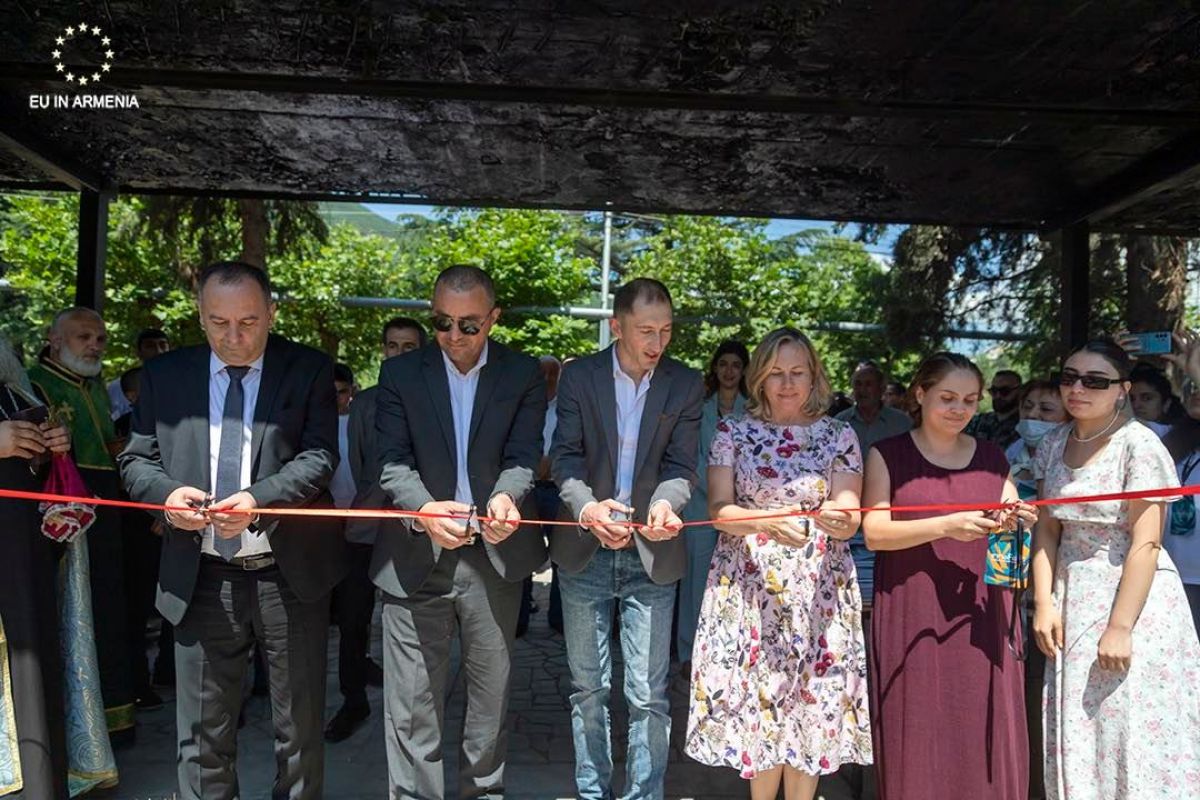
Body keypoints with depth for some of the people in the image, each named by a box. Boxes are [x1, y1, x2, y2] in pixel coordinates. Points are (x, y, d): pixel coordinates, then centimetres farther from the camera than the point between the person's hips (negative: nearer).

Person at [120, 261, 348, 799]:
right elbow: (136, 459, 8)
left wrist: (260, 499, -26)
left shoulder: (310, 371, -2)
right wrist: (166, 492, -14)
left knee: (299, 729, 13)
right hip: (201, 578, 2)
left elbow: (319, 457, -9)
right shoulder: (164, 375, 6)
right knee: (202, 736, 12)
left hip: (289, 574, -1)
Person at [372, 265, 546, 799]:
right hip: (415, 558, -1)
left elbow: (523, 456, -6)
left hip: (495, 556, 1)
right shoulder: (400, 374, 2)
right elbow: (391, 461, -6)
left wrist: (505, 496, -29)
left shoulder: (524, 376, 2)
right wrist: (423, 508, -26)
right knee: (412, 704, 3)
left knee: (492, 696, 16)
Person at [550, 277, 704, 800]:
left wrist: (664, 502, -27)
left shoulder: (686, 385, 0)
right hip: (585, 551, 1)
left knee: (648, 694, 3)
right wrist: (586, 507, -26)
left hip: (650, 553, 0)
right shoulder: (579, 377, -1)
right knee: (588, 687, 13)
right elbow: (565, 457, -6)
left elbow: (682, 464, -4)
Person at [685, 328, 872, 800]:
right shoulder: (733, 431, 2)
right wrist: (766, 523, -26)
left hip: (819, 590, 1)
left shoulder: (839, 435, 4)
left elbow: (849, 517, -3)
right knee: (754, 704, 5)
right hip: (748, 586, 0)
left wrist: (840, 520, -27)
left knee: (813, 705, 6)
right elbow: (719, 509, -6)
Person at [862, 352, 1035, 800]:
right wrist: (945, 526, -20)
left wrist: (1016, 523, -11)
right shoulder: (887, 455, 1)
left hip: (981, 617, 3)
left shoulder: (992, 458, 11)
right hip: (914, 619, -3)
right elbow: (874, 532, -7)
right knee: (917, 739, 2)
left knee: (985, 737, 5)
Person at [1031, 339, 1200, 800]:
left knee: (1129, 736, 1)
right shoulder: (1054, 445, 6)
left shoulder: (1139, 445, -13)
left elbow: (1145, 544, -16)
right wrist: (1044, 602, -2)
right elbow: (1047, 529, 8)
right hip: (1072, 600, 6)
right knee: (1074, 735, 12)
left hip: (1132, 595, -6)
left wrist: (1120, 626, -19)